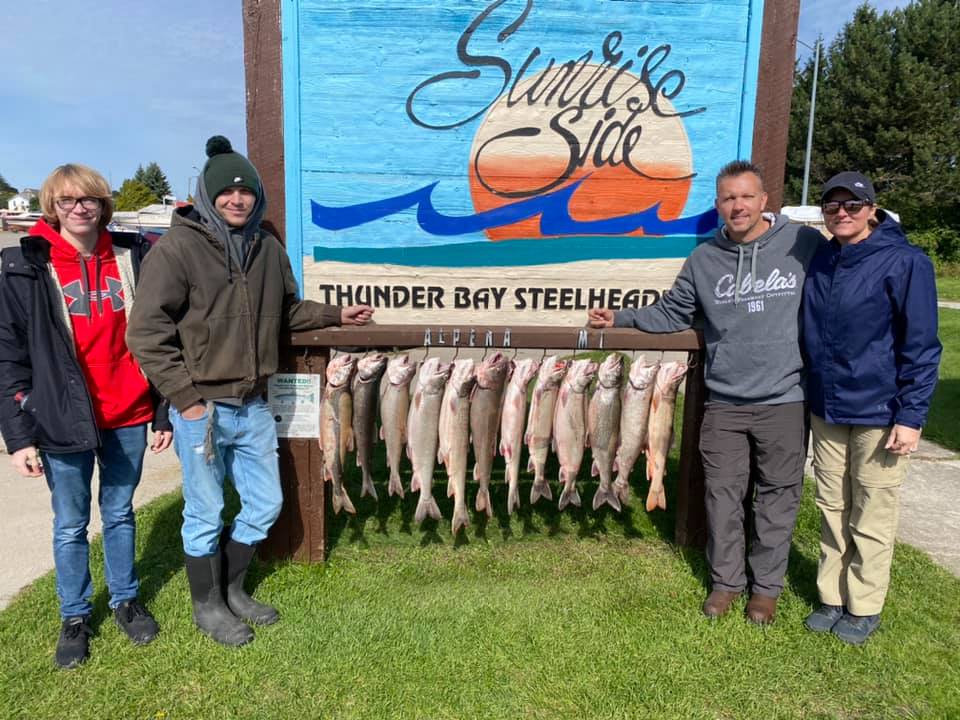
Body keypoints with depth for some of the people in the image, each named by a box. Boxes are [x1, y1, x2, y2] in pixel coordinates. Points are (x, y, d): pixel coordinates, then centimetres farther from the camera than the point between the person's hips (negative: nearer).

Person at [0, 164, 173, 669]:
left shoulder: (133, 257, 1)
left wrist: (164, 413, 3)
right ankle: (74, 617, 33)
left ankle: (125, 600, 37)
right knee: (70, 525, 13)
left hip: (129, 418, 2)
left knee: (120, 513, 18)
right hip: (64, 422, -2)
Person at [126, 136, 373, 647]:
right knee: (205, 514, 9)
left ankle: (231, 588, 39)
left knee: (265, 503, 16)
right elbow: (147, 332, -13)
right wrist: (185, 398, -15)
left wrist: (336, 314, 14)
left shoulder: (268, 249, 7)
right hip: (201, 410, -6)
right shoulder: (179, 247, -11)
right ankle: (207, 605, 32)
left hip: (253, 407, 6)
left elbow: (287, 311, 22)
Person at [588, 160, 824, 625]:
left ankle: (766, 586, 28)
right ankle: (725, 581, 28)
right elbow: (672, 313, 14)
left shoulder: (805, 244, -2)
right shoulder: (704, 259, 7)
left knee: (778, 497, 9)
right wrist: (619, 319, 3)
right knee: (722, 495, 9)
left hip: (785, 400, -2)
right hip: (724, 402, 2)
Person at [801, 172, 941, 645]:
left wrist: (911, 415, -14)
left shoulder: (904, 262, -11)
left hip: (879, 414, -5)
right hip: (825, 410, 5)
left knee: (872, 517, 8)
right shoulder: (819, 262, 5)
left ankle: (864, 607, 24)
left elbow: (922, 345, -10)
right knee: (832, 509, 14)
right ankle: (832, 597, 29)